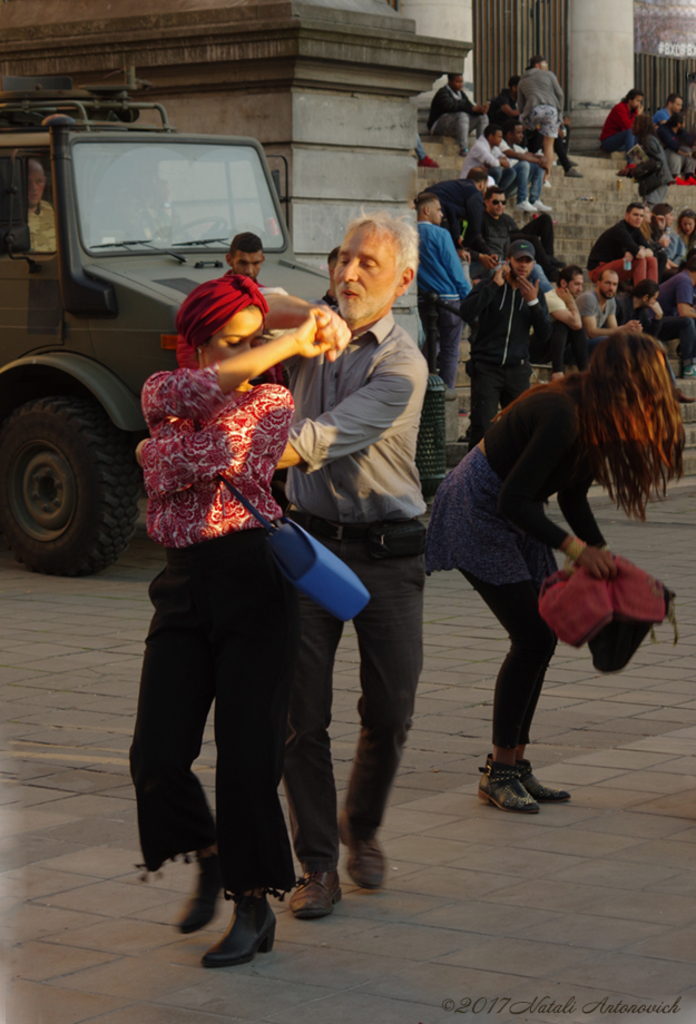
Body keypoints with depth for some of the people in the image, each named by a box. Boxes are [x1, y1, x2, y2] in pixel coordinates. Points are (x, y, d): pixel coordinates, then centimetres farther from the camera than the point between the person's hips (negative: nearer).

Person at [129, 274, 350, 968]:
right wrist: (291, 345, -12)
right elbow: (189, 393, -12)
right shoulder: (159, 393, 12)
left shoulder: (272, 402, 7)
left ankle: (255, 906, 10)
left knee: (248, 751, -4)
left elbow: (226, 457, -12)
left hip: (254, 579, -3)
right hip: (183, 586, 3)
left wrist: (161, 449, 4)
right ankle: (210, 860, 24)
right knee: (158, 752, -5)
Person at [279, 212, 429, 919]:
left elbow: (321, 440, -20)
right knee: (303, 714, -3)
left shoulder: (403, 365, -9)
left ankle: (361, 827, 30)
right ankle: (317, 866, 5)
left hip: (387, 549, -2)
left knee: (390, 712, 4)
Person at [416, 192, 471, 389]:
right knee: (450, 351, 1)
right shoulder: (440, 234, -11)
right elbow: (455, 270, -11)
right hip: (447, 298, -6)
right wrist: (468, 297, -4)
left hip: (422, 299, 6)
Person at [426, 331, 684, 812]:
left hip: (512, 514, 9)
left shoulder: (593, 415, 0)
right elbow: (513, 501, -29)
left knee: (542, 637, 6)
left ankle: (515, 764, 14)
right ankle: (498, 773, -1)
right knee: (532, 637, -11)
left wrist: (603, 555, 0)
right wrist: (576, 548, -29)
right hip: (476, 510, -9)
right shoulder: (563, 415, -29)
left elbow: (573, 497, 10)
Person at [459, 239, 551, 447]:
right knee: (482, 427, -12)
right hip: (486, 367, -3)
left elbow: (545, 336, 2)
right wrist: (495, 285, -17)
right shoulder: (489, 287, 1)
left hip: (518, 369, 4)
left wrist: (533, 302, -10)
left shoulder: (535, 293, 11)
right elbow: (467, 313, -19)